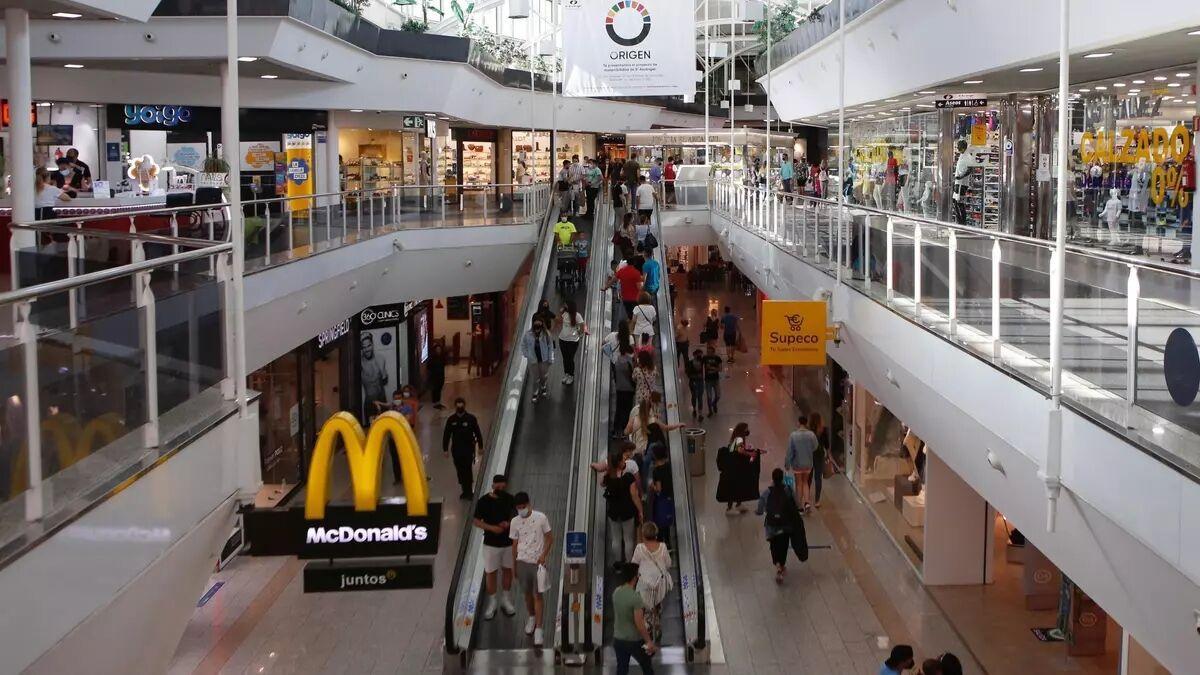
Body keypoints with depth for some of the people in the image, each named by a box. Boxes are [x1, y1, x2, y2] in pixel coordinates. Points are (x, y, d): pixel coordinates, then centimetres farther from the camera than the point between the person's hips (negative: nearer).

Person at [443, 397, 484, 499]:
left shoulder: (471, 418, -4)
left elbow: (477, 433, 2)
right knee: (460, 471, 7)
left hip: (468, 449, -3)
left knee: (467, 470, -8)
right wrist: (445, 449, 5)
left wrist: (480, 447, 2)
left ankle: (468, 491, -1)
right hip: (456, 449, 3)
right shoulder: (451, 419, 2)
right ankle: (465, 490, 18)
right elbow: (446, 435, 7)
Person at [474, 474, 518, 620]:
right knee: (490, 573, 4)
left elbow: (514, 514, 10)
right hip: (491, 543, -3)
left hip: (509, 541, 3)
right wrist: (492, 528, -22)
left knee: (508, 570, 13)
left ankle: (505, 600, 31)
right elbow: (477, 521, -8)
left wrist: (509, 523, -12)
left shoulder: (509, 499, -3)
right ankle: (491, 603, 18)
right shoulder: (483, 501, -13)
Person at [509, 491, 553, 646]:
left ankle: (538, 629, -2)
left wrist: (543, 555, -13)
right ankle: (532, 617, 40)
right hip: (523, 562, 3)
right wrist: (514, 566, 10)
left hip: (538, 562, -3)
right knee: (528, 593, 16)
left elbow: (549, 537, -2)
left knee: (537, 595, -4)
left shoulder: (541, 518, -10)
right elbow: (515, 544, 6)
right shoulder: (514, 522, -2)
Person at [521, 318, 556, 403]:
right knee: (535, 378, 10)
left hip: (544, 359, 1)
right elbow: (523, 345, 2)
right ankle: (535, 393, 31)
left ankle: (543, 387, 50)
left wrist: (551, 359, -7)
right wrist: (526, 354, -3)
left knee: (544, 376, 20)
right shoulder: (528, 335, -16)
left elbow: (550, 347, -9)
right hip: (533, 360, -1)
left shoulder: (546, 334, -17)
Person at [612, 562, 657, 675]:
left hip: (618, 640, 6)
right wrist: (649, 641, -14)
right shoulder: (635, 597, -26)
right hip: (634, 641, -6)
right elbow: (639, 624, -24)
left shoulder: (616, 593, -4)